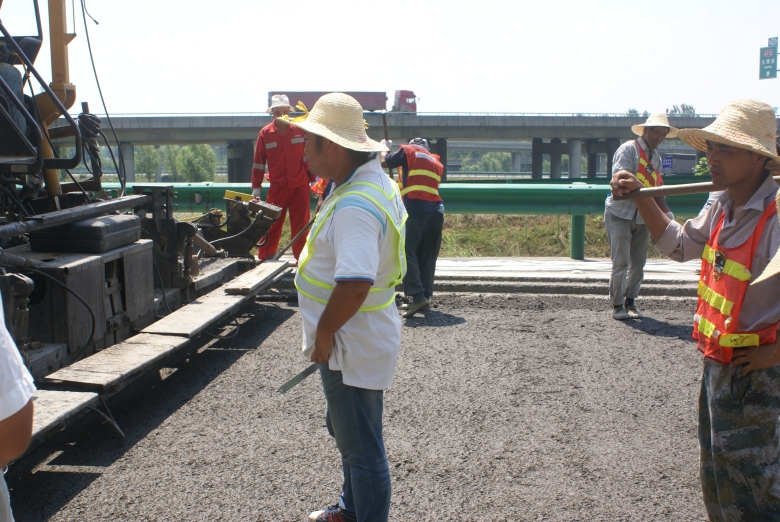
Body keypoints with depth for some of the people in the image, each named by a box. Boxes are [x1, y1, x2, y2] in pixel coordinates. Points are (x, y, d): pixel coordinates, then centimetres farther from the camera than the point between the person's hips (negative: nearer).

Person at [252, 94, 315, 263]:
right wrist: (256, 189, 3)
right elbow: (259, 163, 3)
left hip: (300, 187, 0)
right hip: (277, 188, 0)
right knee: (271, 226, 5)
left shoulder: (300, 130, -2)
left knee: (300, 226, 6)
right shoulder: (265, 133, -1)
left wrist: (313, 180, 5)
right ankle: (264, 259, 12)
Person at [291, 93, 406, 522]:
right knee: (346, 431, 28)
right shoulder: (374, 180, 6)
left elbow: (354, 284, -37)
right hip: (360, 338, 11)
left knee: (362, 449, 5)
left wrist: (323, 334, -22)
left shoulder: (355, 205, -28)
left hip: (350, 347, -11)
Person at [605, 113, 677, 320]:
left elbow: (656, 188, 16)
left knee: (638, 263, 7)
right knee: (621, 261, -8)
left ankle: (630, 302, 19)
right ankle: (617, 305, 1)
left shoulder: (656, 157, 14)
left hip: (643, 217, 7)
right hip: (620, 214, -7)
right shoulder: (629, 149, -9)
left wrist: (667, 212, 4)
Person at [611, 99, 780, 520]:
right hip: (716, 360, 9)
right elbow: (680, 245, 17)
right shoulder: (724, 205, 4)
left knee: (743, 485, 1)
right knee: (714, 473, 21)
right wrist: (641, 198, 7)